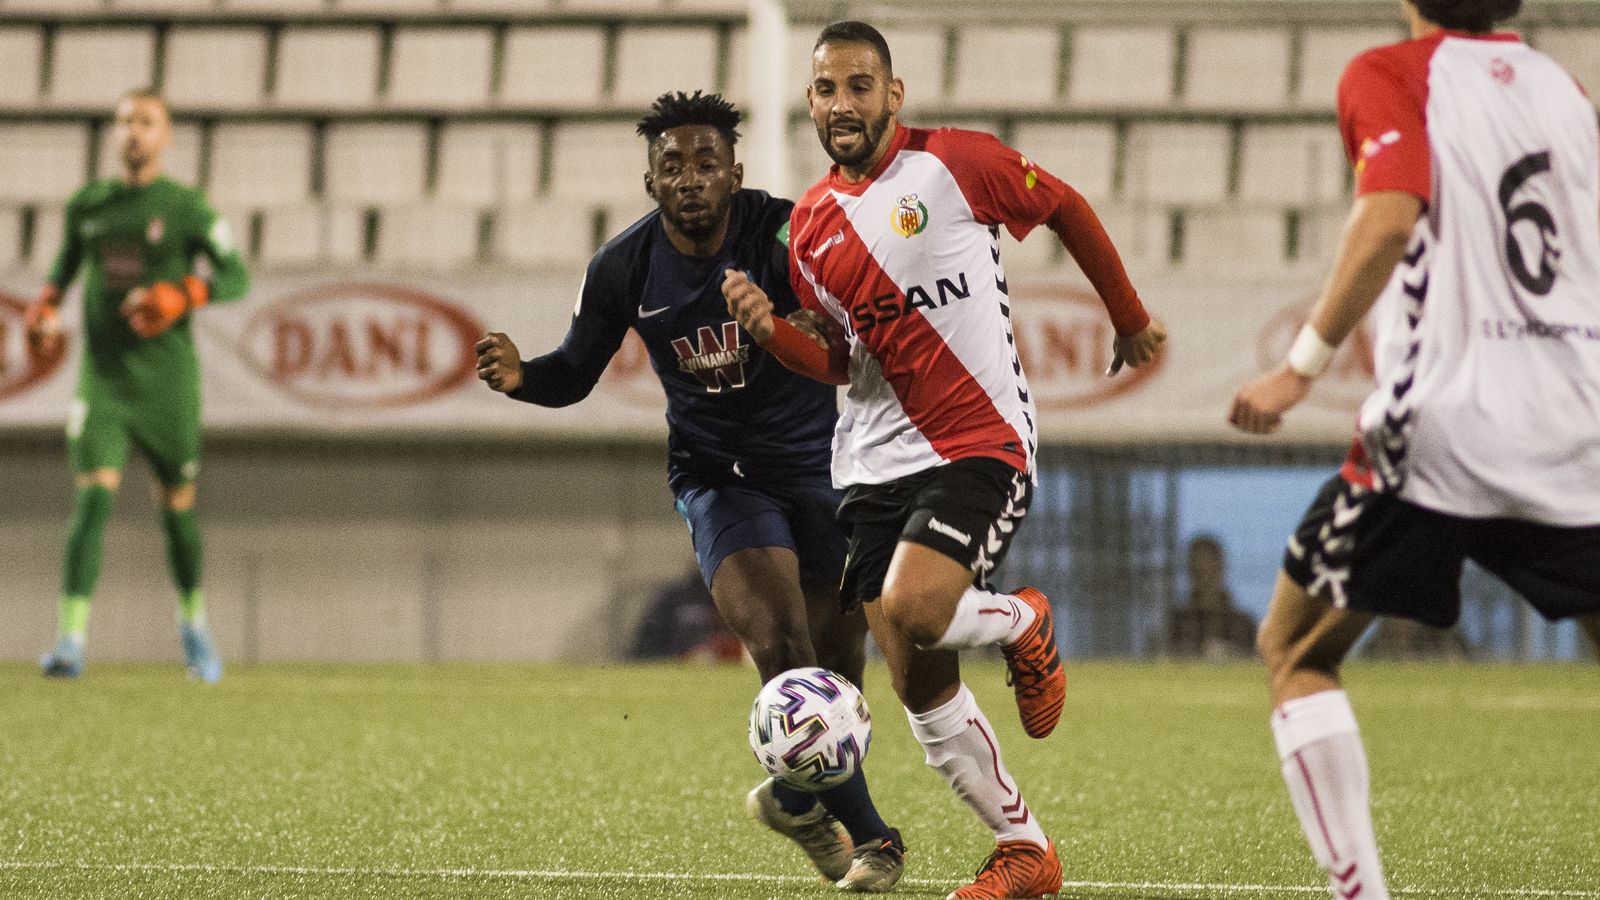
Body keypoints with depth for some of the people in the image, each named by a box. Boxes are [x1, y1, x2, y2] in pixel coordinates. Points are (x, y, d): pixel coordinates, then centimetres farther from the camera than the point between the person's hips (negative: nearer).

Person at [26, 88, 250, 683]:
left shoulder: (185, 206, -3)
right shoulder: (87, 204, 6)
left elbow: (236, 277, -3)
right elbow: (67, 259, 25)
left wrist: (179, 297, -20)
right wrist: (45, 308, 7)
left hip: (167, 382, -1)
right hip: (102, 381, 1)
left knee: (178, 508, 10)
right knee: (92, 500, -16)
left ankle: (193, 622, 36)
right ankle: (71, 640, -21)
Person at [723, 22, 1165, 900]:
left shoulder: (954, 163, -6)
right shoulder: (808, 226, 9)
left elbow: (1067, 208, 8)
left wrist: (1129, 318, 16)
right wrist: (771, 331, -3)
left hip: (980, 446, -5)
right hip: (876, 464, 5)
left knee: (911, 612, -28)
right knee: (920, 690, 1)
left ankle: (1022, 623, 6)